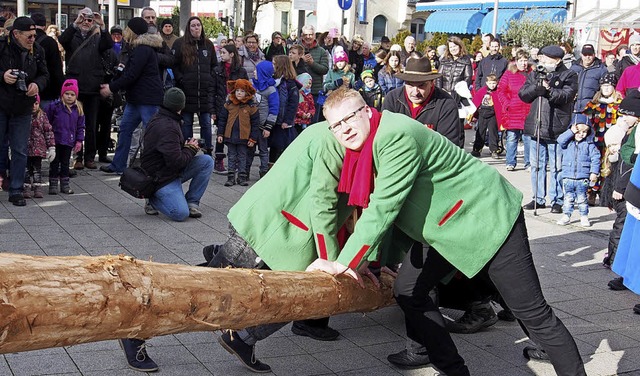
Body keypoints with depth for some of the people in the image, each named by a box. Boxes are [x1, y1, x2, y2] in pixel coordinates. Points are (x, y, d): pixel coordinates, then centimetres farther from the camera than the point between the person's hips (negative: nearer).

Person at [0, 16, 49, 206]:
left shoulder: (37, 51, 2)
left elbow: (44, 74, 12)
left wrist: (37, 84, -8)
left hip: (23, 110, 3)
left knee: (20, 151, 4)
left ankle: (16, 191, 12)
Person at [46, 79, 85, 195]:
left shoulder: (78, 109, 2)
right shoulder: (54, 107, -8)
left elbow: (80, 127, 8)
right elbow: (47, 123, -1)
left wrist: (79, 140, 3)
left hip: (69, 142, 3)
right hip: (56, 141, -3)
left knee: (65, 163, 12)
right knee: (55, 163, 4)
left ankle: (65, 184, 19)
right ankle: (53, 184, 11)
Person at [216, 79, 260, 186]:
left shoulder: (251, 106, -5)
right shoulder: (229, 104, 1)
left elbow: (255, 124, -2)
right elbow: (222, 120, 7)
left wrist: (253, 139, -4)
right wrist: (220, 134, 3)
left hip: (244, 137, -2)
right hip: (230, 136, 2)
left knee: (242, 157, 8)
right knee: (232, 157, 10)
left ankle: (242, 177, 16)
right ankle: (231, 177, 15)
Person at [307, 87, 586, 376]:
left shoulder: (396, 136, -26)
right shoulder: (364, 146, 3)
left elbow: (383, 208, -31)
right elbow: (374, 207, 12)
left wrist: (344, 263, -30)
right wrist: (367, 259, 6)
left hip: (489, 218, -10)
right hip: (447, 231, 10)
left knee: (532, 314, -5)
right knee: (407, 291, 7)